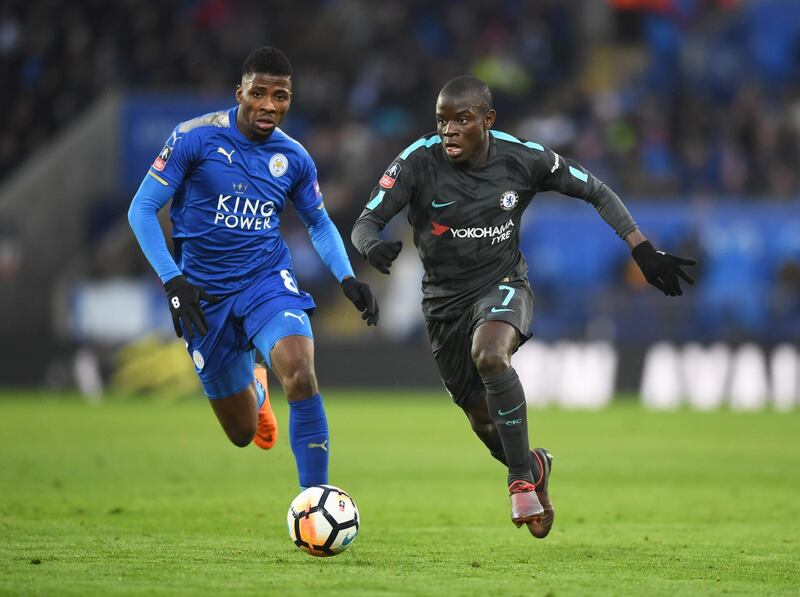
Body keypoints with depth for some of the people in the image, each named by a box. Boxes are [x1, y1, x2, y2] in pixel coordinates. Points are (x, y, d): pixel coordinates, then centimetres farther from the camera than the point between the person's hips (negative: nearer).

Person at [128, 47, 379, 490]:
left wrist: (347, 279, -1)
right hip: (205, 294, -1)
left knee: (300, 374, -30)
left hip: (268, 282, 1)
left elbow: (319, 224, 15)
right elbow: (142, 209, -10)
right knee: (242, 433, 8)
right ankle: (254, 392, 48)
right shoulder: (195, 138, -12)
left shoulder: (294, 158, -1)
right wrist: (173, 280, -20)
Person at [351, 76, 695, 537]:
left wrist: (644, 251, -7)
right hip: (445, 300, 2)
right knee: (484, 421, 10)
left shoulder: (524, 159, -12)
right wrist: (373, 247, -43)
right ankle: (536, 468, 45)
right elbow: (365, 223, -18)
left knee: (489, 355, -36)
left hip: (504, 285, -2)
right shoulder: (419, 162, -16)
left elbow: (597, 192, 1)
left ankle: (521, 478, -22)